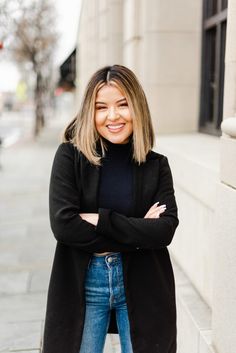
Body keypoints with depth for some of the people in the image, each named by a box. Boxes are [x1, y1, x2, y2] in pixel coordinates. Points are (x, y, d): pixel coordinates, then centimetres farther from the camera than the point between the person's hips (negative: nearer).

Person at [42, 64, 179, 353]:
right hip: (83, 284, -1)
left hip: (142, 286, 1)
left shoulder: (156, 165, -1)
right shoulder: (70, 156, -7)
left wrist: (100, 219, -18)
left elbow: (165, 229, -11)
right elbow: (62, 225, -17)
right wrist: (137, 234, -15)